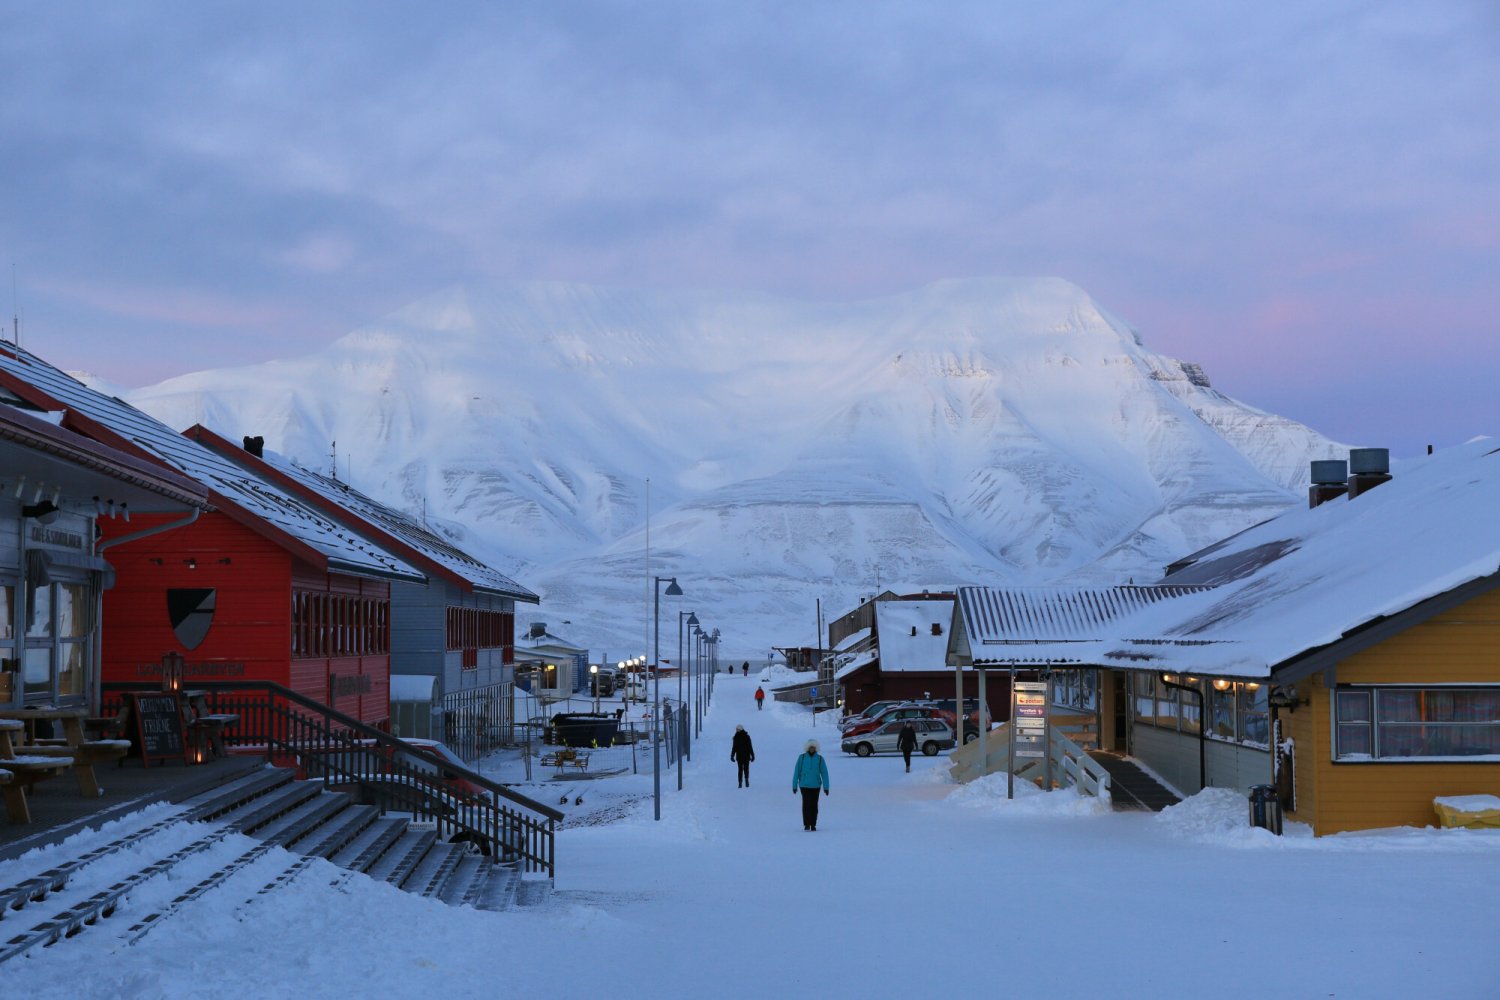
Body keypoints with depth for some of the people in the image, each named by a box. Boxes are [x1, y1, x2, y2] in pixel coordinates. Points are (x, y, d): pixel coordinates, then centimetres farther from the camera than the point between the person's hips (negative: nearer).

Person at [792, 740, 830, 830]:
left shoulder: (820, 759, -1)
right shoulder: (802, 757, -1)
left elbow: (824, 773, -2)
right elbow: (796, 772, 1)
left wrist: (826, 787, -8)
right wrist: (794, 785, 0)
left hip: (815, 785, 1)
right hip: (804, 785, -1)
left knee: (814, 805, 3)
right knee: (806, 804, -8)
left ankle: (813, 824, 13)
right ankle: (806, 824, 1)